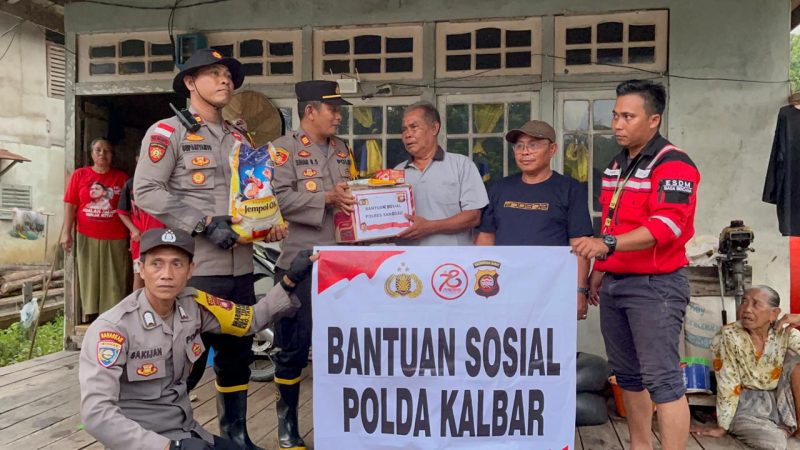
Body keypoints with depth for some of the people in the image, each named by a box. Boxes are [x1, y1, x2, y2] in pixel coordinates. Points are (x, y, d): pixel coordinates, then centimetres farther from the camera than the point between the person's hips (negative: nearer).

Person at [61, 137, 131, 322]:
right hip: (88, 238, 0)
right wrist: (66, 232, -5)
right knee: (89, 280, 7)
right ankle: (90, 320, 15)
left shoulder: (122, 177, 5)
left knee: (114, 282, 2)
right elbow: (70, 205, 2)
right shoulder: (79, 174, 5)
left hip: (116, 239, 0)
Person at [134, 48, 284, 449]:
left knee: (237, 354, 15)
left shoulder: (240, 138, 17)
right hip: (193, 268, -6)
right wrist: (205, 224, -19)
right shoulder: (168, 132, -3)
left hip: (240, 268, 7)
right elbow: (146, 191, -13)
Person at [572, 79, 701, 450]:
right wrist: (600, 268, 18)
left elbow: (666, 226, -26)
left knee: (662, 378, -7)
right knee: (628, 375, 15)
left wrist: (607, 244, -38)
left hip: (655, 284, -8)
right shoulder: (616, 165, 14)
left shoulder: (673, 165, -12)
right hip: (614, 283, 8)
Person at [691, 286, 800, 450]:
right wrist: (722, 427, -11)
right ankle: (780, 429, 8)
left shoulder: (785, 335, -9)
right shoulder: (729, 336, -17)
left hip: (781, 400, 3)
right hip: (748, 403, -3)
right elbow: (727, 385, -14)